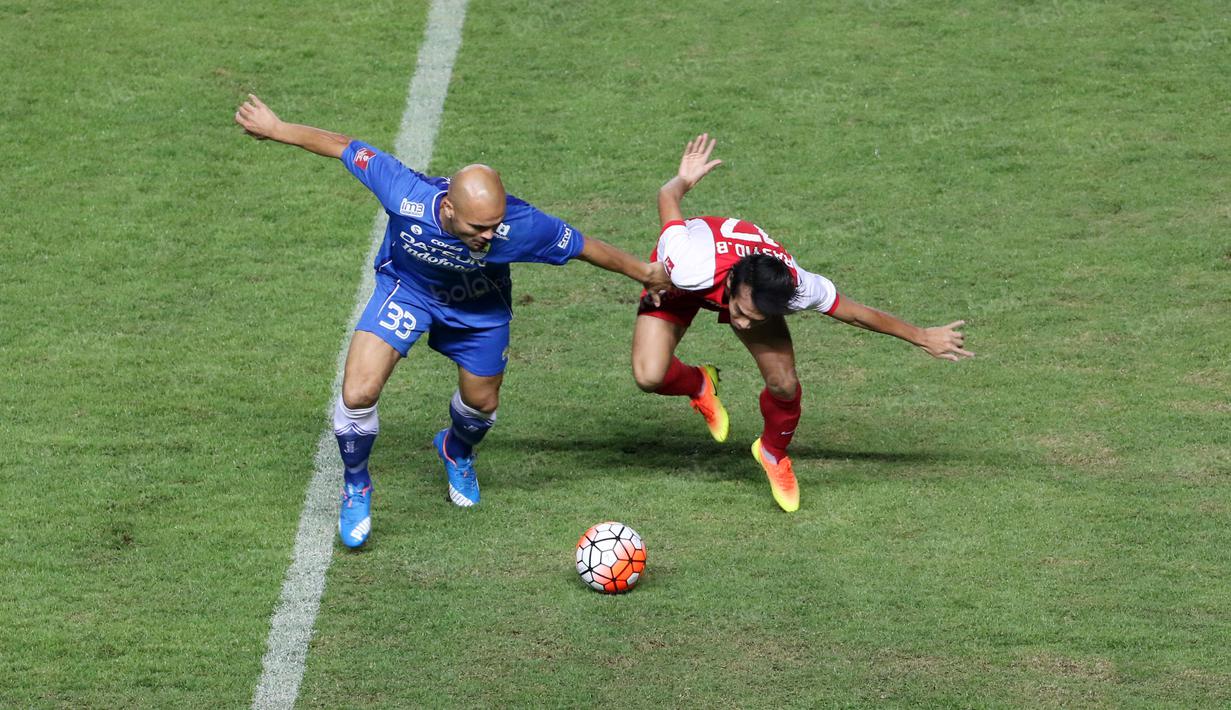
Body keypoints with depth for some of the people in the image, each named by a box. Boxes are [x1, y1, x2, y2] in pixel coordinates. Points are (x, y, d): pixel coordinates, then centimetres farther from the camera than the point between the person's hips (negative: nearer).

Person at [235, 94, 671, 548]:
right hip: (406, 287, -1)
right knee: (358, 395, -17)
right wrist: (276, 129, -11)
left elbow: (585, 247, -22)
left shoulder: (521, 226, -40)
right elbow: (344, 148, -24)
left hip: (478, 306, 1)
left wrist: (645, 273, -6)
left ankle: (457, 452, 58)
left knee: (481, 404, 19)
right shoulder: (405, 194, -40)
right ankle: (356, 488, 13)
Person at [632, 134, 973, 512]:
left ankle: (774, 452, 22)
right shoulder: (691, 269, -48)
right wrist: (683, 181, -9)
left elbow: (856, 313, -20)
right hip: (675, 285, -1)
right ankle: (699, 385, 16)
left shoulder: (795, 286, -39)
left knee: (784, 384, -13)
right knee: (649, 377, -22)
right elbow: (668, 202, -30)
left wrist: (922, 336, -10)